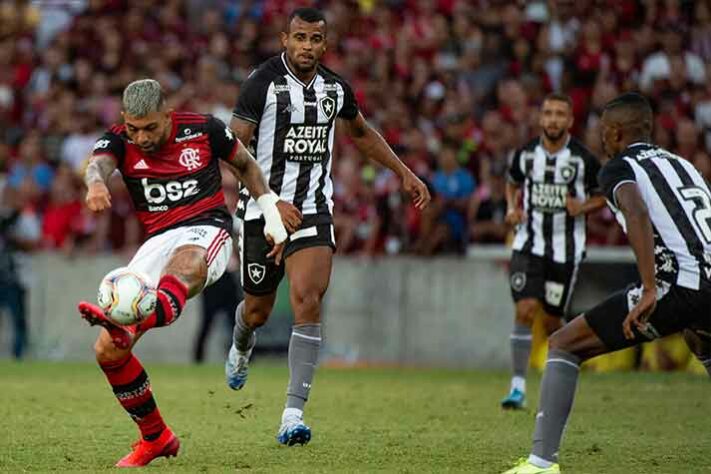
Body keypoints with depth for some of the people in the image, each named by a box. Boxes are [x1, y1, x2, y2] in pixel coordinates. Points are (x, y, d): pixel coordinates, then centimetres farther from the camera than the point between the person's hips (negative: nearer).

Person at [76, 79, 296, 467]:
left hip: (208, 229, -3)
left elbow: (245, 164, 19)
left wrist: (271, 212, 15)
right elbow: (98, 163, -25)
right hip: (158, 242, 4)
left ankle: (132, 326, -77)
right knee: (107, 351, -9)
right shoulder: (119, 141, 0)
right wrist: (96, 183, -49)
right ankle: (155, 438, 10)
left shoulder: (203, 130, 0)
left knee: (186, 262, -44)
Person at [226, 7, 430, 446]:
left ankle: (294, 413, -17)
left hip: (314, 211, 2)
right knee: (257, 310, 12)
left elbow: (362, 133, 25)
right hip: (264, 208, -2)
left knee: (308, 302, -16)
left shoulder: (335, 87, 4)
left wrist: (405, 173, 21)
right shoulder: (264, 82, -11)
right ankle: (241, 348, 52)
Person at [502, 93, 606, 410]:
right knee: (525, 310, -15)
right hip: (528, 245, 1)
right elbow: (513, 184, 19)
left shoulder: (583, 159, -7)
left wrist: (583, 207, -14)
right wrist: (513, 209, 0)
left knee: (552, 320, 5)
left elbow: (602, 195, 6)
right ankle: (518, 386, -12)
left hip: (566, 250, -1)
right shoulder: (525, 154, 0)